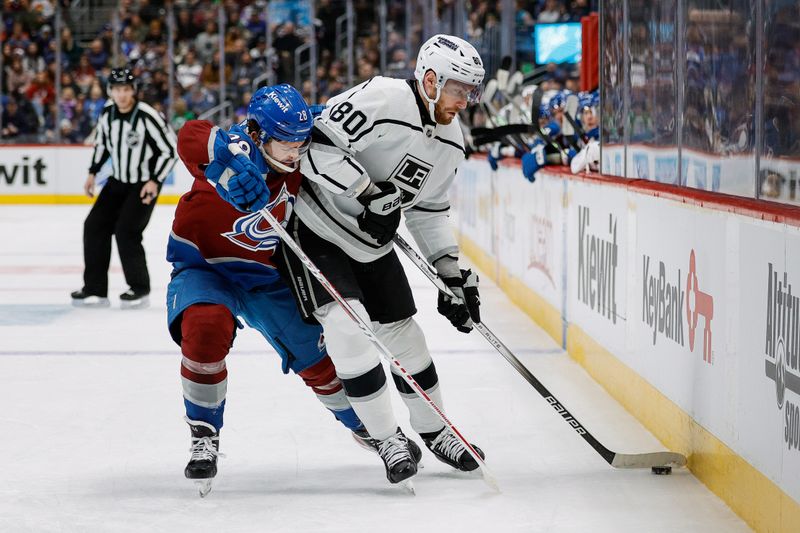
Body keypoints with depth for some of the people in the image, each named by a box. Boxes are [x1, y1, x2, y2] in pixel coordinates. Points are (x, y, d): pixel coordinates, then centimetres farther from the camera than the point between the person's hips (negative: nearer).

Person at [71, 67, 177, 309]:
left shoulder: (148, 117, -22)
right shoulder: (107, 115, -3)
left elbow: (170, 150, -17)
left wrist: (155, 181, -22)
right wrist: (93, 173, 11)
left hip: (145, 185, -7)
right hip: (118, 181, 7)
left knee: (126, 231, -17)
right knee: (95, 226, 0)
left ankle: (140, 289, -1)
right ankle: (95, 289, 7)